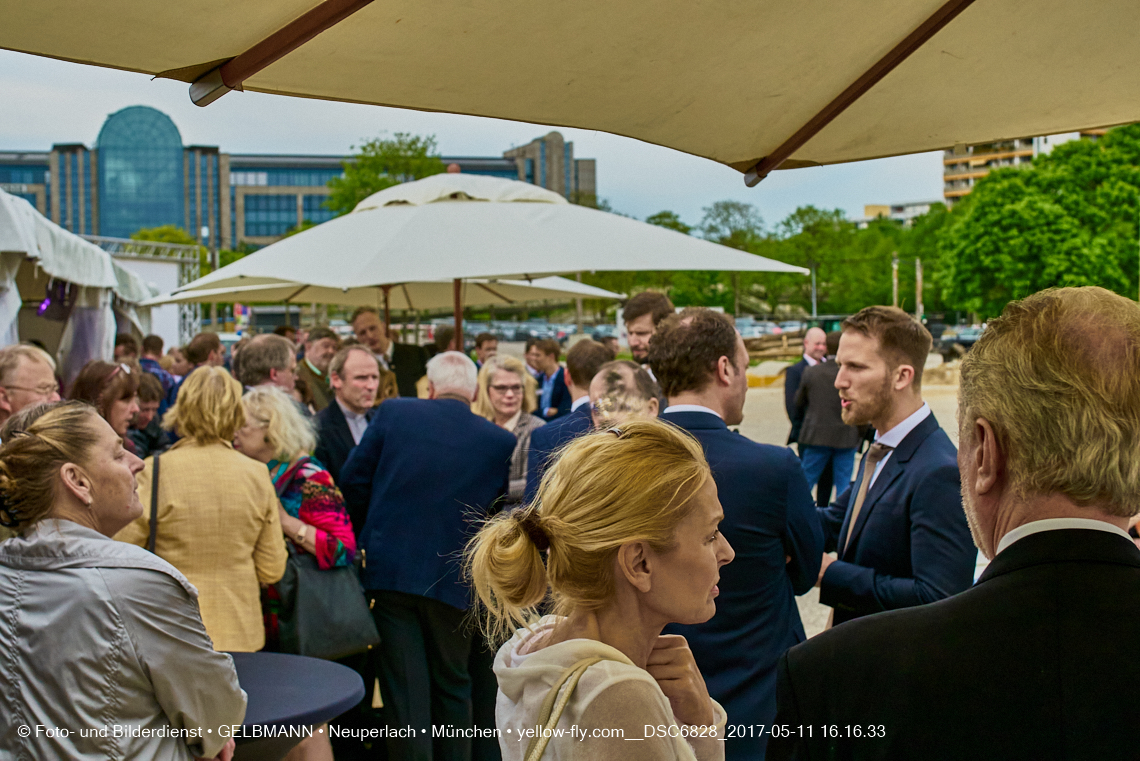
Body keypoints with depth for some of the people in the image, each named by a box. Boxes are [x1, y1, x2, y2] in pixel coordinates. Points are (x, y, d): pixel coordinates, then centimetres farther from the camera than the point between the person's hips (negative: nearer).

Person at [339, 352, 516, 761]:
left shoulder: (392, 413, -5)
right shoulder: (501, 441, -4)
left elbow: (353, 480, -1)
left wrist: (369, 531, 15)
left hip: (392, 569, -1)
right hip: (454, 578, 1)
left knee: (404, 688, 5)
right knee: (452, 685, 18)